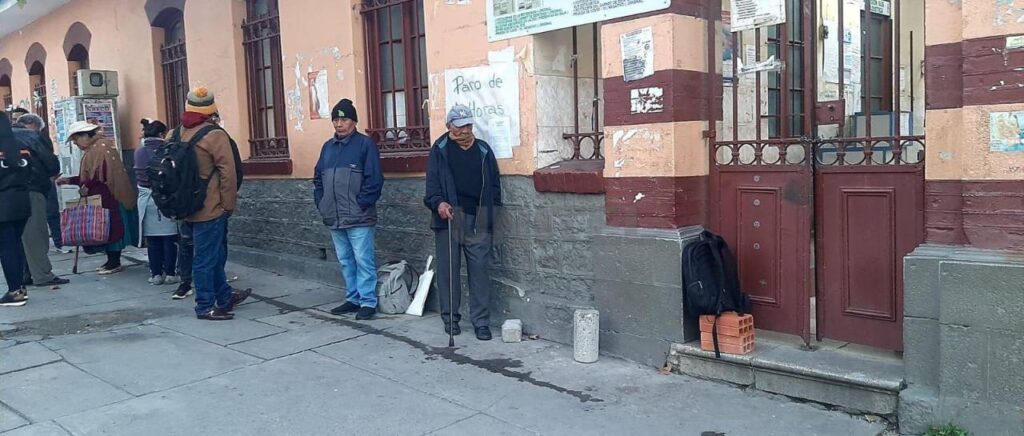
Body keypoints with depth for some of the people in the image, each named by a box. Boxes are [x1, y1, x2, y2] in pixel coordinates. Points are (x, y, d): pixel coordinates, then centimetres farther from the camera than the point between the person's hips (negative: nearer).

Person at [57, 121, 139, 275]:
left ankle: (114, 263, -1)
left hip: (108, 197, -10)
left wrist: (87, 186, -19)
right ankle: (112, 261, 15)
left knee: (110, 228, -5)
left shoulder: (102, 147, -12)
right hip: (100, 198, 10)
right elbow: (88, 176, 21)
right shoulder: (92, 149, 18)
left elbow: (103, 173, -23)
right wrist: (69, 180, 14)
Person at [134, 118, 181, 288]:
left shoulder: (139, 152, 3)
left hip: (146, 198, 4)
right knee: (169, 238, 4)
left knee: (152, 239, 9)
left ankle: (156, 274, 13)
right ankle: (170, 273, 7)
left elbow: (138, 175, 9)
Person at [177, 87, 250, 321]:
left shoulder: (181, 132, 7)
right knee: (207, 258, 0)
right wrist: (229, 204, -6)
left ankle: (224, 297, 31)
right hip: (210, 207, -8)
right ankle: (206, 307, 8)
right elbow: (227, 172, -16)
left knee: (214, 254, 19)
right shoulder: (214, 134, -15)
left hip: (191, 205, 8)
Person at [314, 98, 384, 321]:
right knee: (345, 261, 13)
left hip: (359, 218, -6)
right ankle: (353, 298, 23)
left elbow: (374, 179, -11)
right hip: (334, 218, 7)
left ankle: (368, 301, 3)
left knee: (363, 260, -4)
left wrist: (362, 204, -13)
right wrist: (321, 203, 9)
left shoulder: (365, 144, -5)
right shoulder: (328, 146, 15)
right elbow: (318, 178, 20)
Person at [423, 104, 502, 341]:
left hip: (478, 221, 1)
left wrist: (489, 210, 5)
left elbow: (494, 183, 15)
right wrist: (438, 202, -18)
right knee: (448, 270, 3)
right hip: (449, 218, -1)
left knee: (479, 270, 0)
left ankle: (481, 321, 6)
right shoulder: (440, 150, 6)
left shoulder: (483, 150, 12)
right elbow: (432, 181, -1)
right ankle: (450, 318, 17)